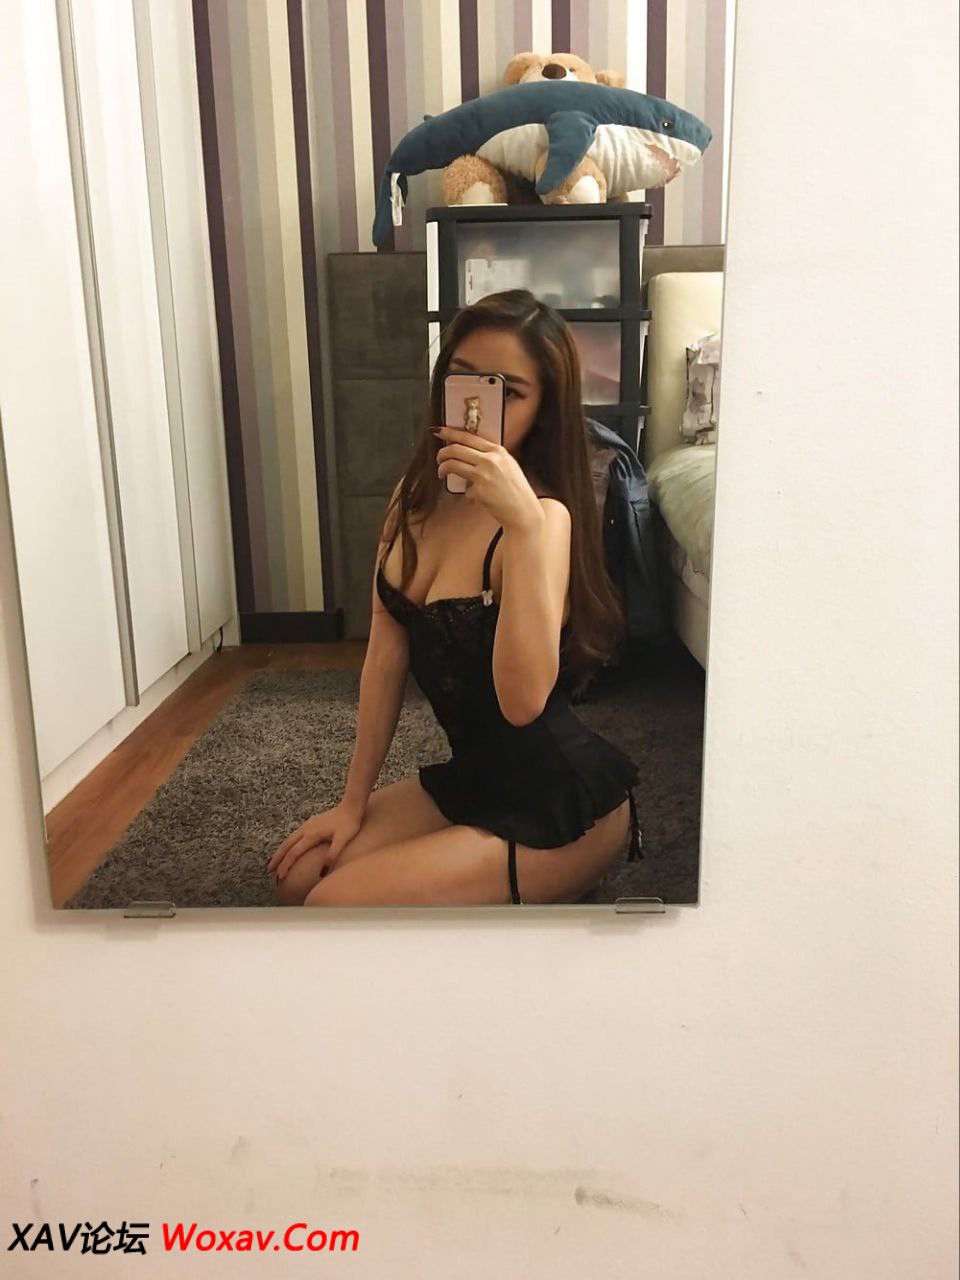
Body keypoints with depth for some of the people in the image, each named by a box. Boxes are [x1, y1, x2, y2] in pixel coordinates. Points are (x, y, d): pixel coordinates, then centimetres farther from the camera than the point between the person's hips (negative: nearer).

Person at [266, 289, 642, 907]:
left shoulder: (543, 516, -23)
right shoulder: (417, 496, -1)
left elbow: (523, 701, -36)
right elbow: (387, 656, 3)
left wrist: (525, 522, -43)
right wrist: (353, 803, 6)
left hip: (562, 802, -7)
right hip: (473, 774, 7)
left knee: (332, 901, -13)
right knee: (300, 878, 0)